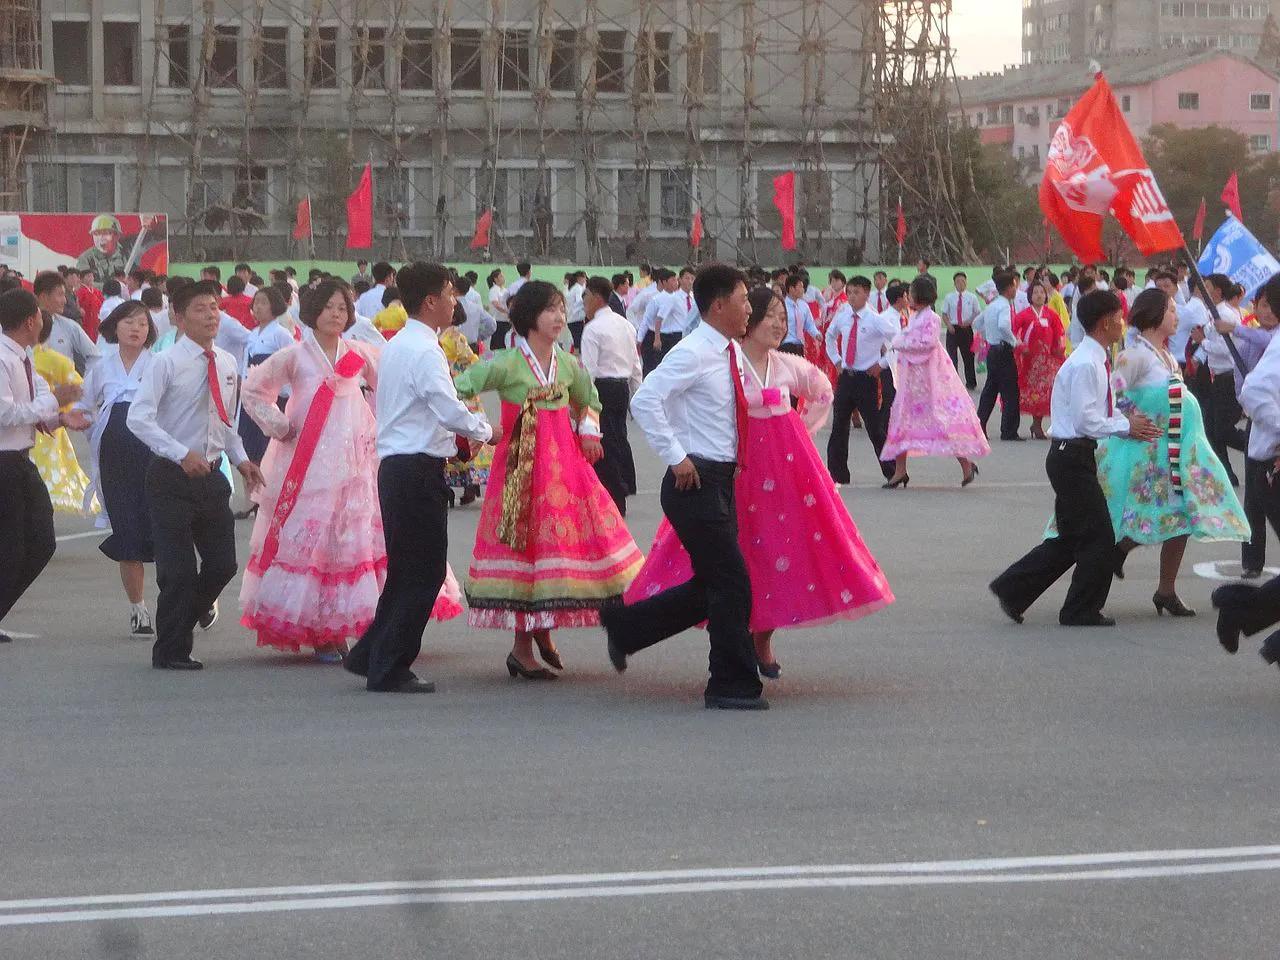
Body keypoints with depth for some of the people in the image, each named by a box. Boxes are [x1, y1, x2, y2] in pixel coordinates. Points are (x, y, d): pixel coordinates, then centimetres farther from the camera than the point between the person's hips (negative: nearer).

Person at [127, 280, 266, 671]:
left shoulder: (228, 364, 8)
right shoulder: (166, 363, -11)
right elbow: (139, 418, -19)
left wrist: (240, 458, 6)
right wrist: (182, 454, -27)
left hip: (212, 476, 6)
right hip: (172, 477, -6)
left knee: (223, 563, 7)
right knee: (177, 568, -3)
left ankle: (196, 605, 38)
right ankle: (172, 651, 10)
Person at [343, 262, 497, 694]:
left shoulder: (395, 346, 16)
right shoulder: (425, 351, -15)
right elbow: (451, 412, -22)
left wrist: (460, 434, 16)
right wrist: (487, 431, -5)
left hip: (394, 465, 10)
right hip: (418, 469, -10)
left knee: (407, 570, 18)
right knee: (422, 573, -3)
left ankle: (370, 656, 21)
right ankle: (390, 670, 0)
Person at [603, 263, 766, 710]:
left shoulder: (732, 354, 12)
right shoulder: (692, 354, -15)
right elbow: (645, 401, -24)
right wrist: (676, 458, -22)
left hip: (721, 481, 9)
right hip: (697, 483, -9)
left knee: (710, 588, 13)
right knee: (731, 585, -7)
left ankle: (623, 626, 26)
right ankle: (733, 686, 2)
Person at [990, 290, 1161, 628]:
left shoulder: (1095, 360, 12)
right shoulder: (1085, 364, -19)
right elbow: (1085, 420, -22)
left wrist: (1126, 419, 2)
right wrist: (1126, 427, -13)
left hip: (1074, 457, 10)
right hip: (1072, 457, -10)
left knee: (1070, 538, 16)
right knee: (1098, 537, -2)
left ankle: (1013, 590, 19)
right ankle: (1083, 610, 9)